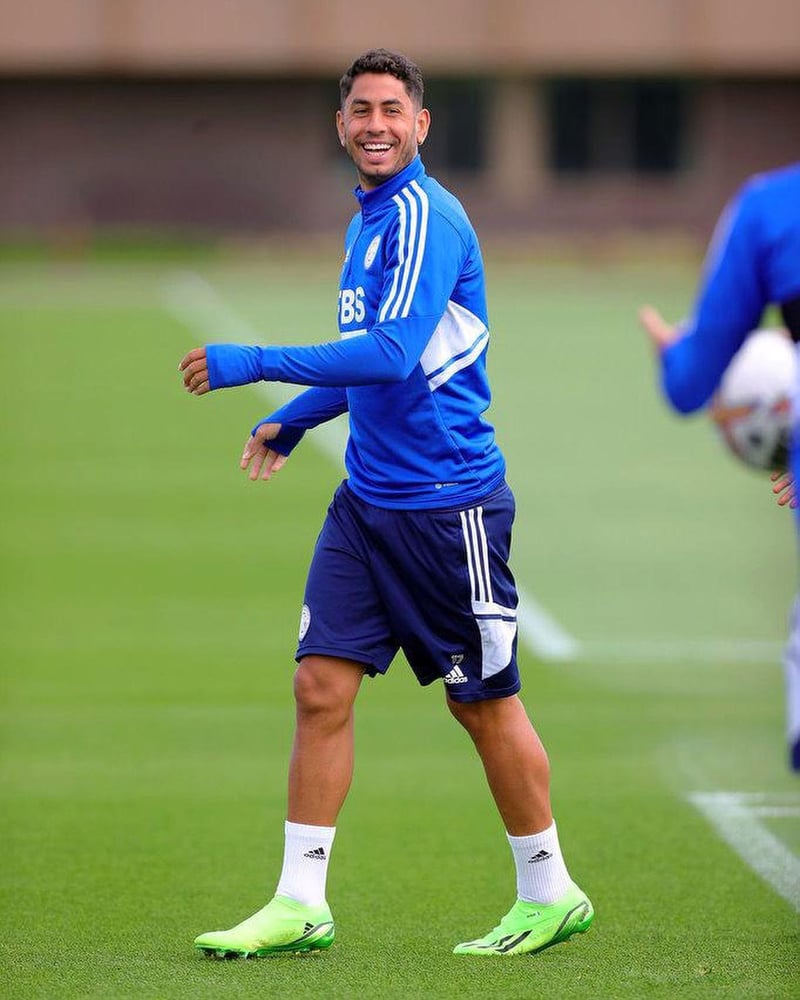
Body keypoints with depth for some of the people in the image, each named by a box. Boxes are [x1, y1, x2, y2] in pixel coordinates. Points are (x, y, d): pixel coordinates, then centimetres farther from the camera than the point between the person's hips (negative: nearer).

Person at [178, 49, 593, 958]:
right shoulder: (366, 222, 14)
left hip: (449, 500, -8)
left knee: (484, 704, 3)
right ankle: (299, 904, 2)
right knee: (321, 687, -1)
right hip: (367, 499, 8)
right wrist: (291, 422, 20)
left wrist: (252, 364, -25)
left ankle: (549, 895, 18)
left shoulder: (426, 218, -15)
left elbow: (393, 355, -26)